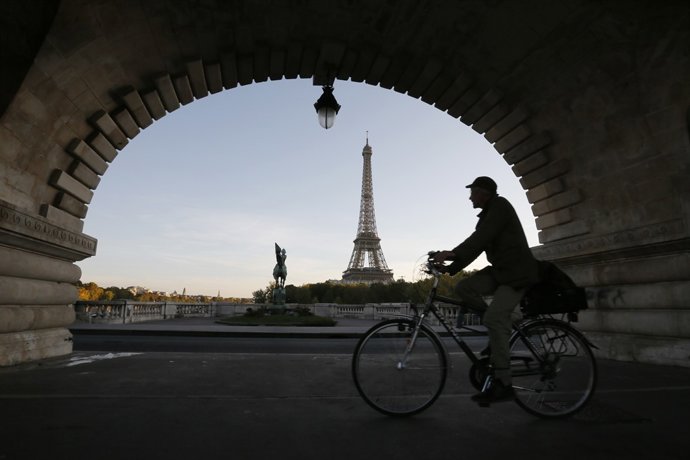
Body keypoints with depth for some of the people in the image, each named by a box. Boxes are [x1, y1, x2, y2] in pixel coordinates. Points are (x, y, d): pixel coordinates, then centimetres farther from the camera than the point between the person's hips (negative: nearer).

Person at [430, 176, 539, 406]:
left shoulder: (499, 206, -9)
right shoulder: (488, 215, 19)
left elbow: (480, 238, -24)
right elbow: (477, 246, 12)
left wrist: (452, 254, -33)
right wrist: (450, 268, 3)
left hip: (517, 272, -9)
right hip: (499, 271, 9)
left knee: (494, 320, -21)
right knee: (463, 288, -12)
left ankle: (502, 384, -16)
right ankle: (502, 324, 3)